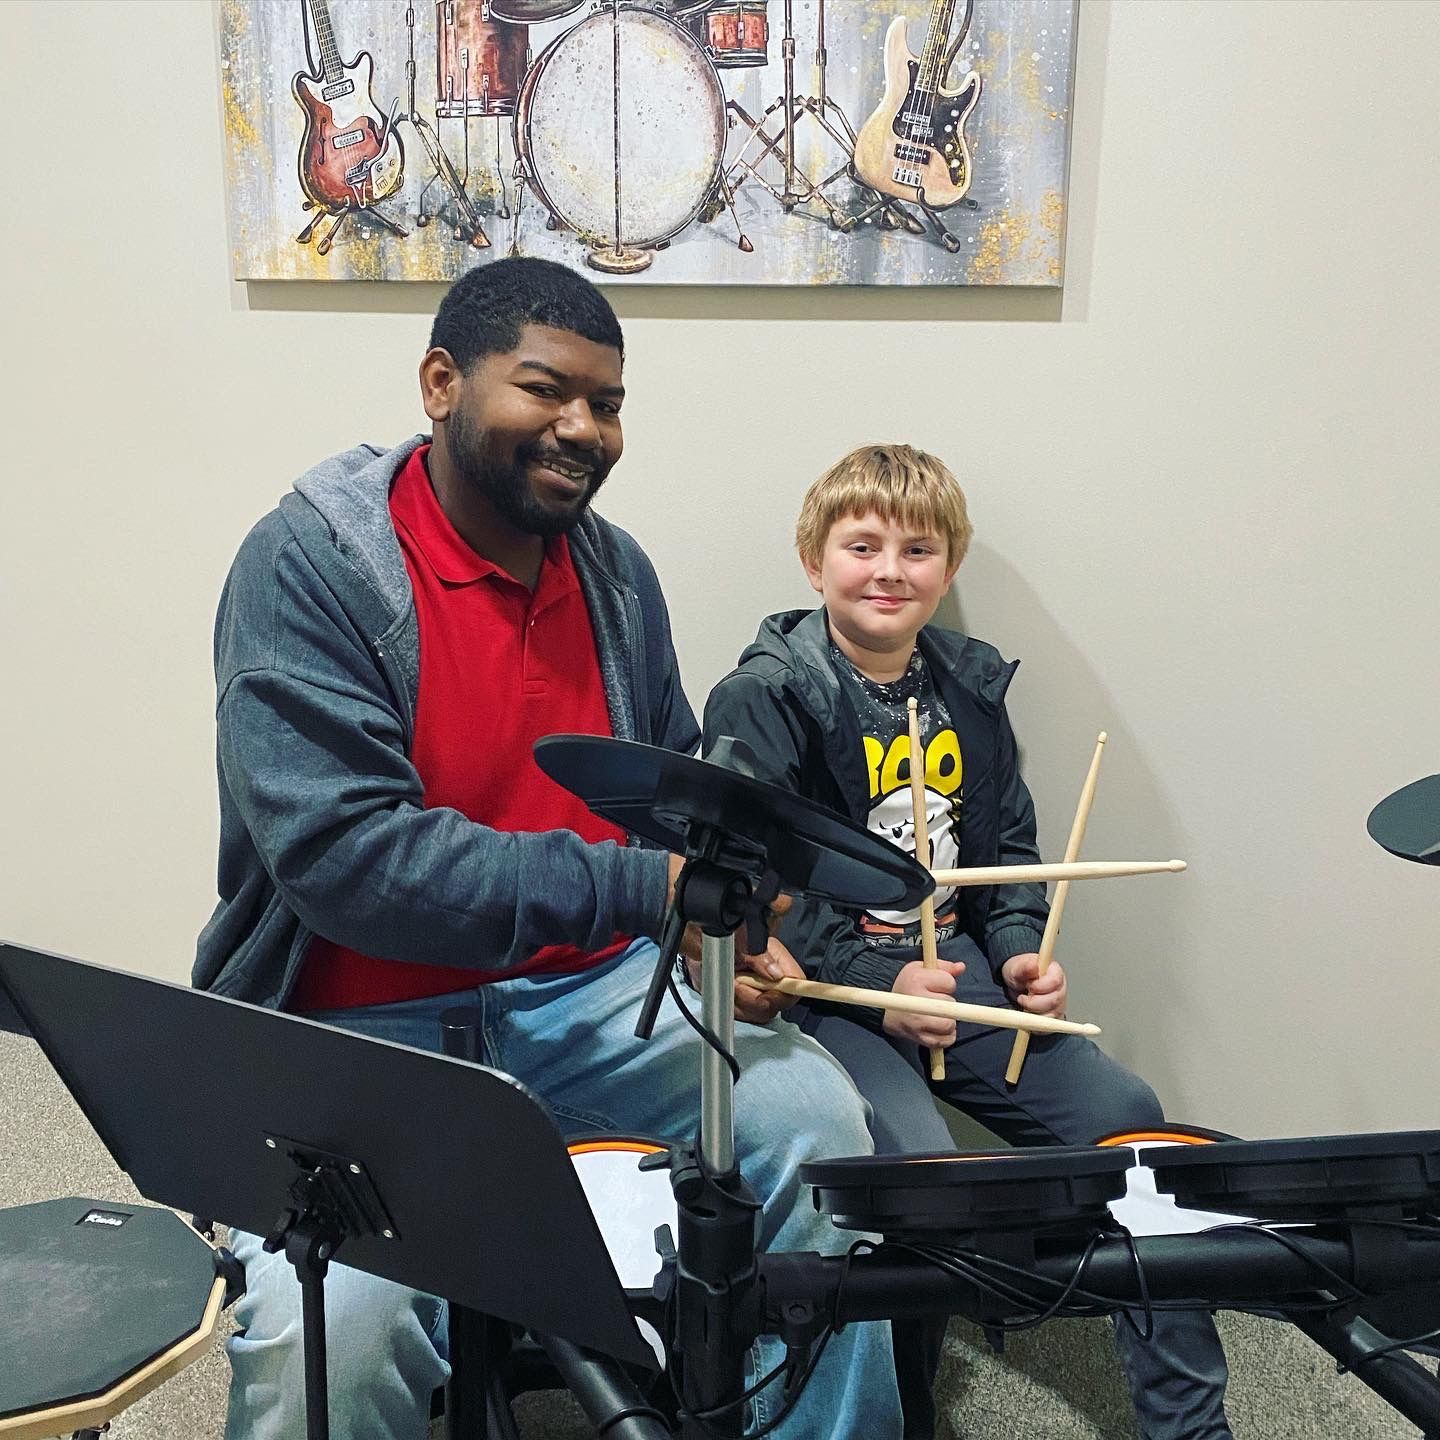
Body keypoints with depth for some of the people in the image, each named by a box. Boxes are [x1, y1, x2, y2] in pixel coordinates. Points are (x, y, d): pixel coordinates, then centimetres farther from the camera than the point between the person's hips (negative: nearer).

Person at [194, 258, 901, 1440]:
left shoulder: (617, 570, 6)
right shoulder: (308, 566, -14)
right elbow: (341, 852, -24)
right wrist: (638, 888, -27)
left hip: (592, 992, 5)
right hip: (367, 1027, -4)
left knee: (817, 1117, -14)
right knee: (328, 1325, -27)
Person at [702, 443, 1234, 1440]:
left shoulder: (970, 686, 10)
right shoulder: (761, 701, -9)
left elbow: (1010, 843, 17)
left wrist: (1022, 952, 0)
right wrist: (877, 983, -22)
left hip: (958, 964, 6)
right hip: (822, 989, -5)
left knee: (1124, 1115, -7)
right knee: (917, 1157, -28)